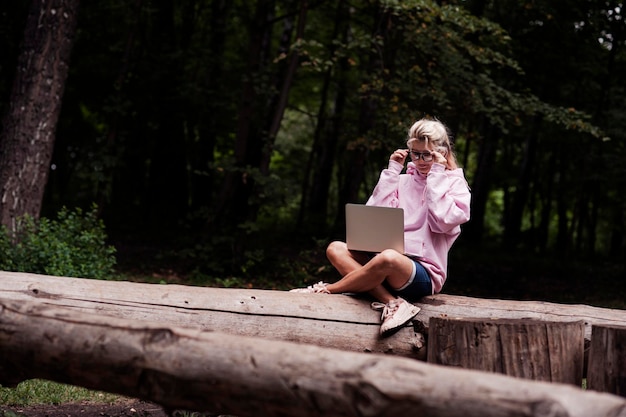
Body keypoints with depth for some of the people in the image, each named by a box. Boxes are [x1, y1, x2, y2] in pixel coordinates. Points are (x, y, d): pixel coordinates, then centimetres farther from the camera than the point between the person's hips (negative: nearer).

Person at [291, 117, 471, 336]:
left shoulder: (455, 184, 4)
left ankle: (326, 290, -19)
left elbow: (443, 222, -14)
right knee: (335, 249, -16)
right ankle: (393, 303, -31)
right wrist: (392, 171, 3)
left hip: (424, 273, -6)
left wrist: (437, 176, -9)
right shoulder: (404, 181, 17)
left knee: (388, 258, -39)